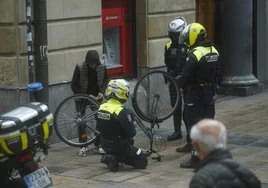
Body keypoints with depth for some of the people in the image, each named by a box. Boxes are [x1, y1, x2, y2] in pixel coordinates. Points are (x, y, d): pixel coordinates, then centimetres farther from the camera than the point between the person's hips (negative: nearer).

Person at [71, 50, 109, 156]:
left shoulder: (102, 67, -12)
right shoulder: (80, 67, -20)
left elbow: (106, 79, 7)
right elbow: (74, 85, -16)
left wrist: (102, 92, -10)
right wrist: (87, 96, -24)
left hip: (96, 96, 3)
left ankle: (98, 144, 8)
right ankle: (83, 146, -1)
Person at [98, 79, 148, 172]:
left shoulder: (101, 108, -2)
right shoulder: (122, 111, -25)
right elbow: (132, 133, -22)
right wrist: (133, 124, 1)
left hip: (106, 146, 7)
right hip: (120, 146, -7)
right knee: (143, 162, 7)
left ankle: (113, 157, 9)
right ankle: (118, 158, -9)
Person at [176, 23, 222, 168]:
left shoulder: (194, 54, -20)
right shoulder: (214, 51, 6)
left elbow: (186, 75, -18)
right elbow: (218, 73, 13)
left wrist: (181, 85, 1)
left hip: (195, 94, -8)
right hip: (210, 93, 8)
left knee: (194, 124, -5)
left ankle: (196, 158, -7)